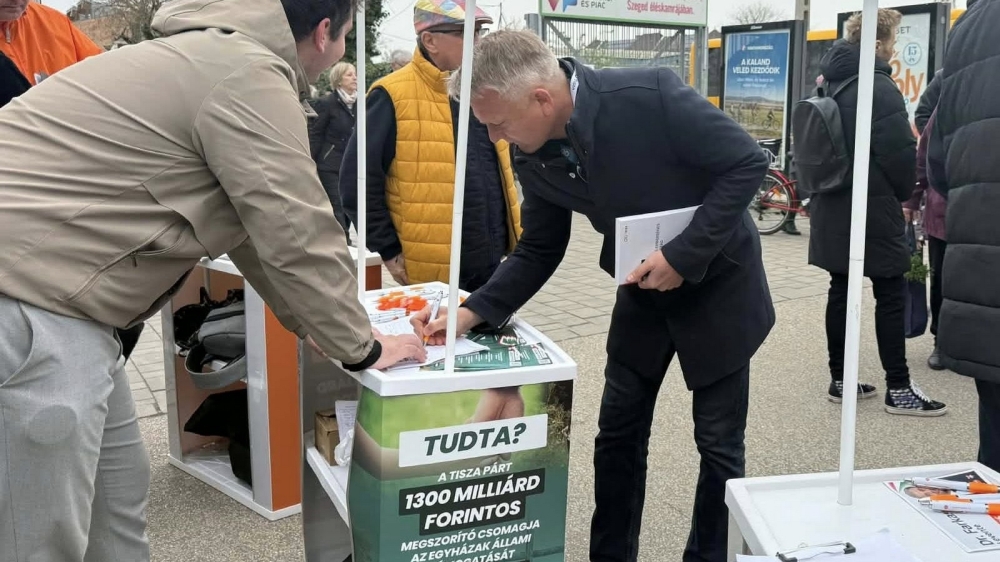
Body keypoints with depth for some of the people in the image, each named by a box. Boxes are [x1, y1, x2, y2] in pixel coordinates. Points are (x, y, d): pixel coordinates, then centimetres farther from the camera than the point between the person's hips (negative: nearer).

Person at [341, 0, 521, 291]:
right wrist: (389, 250, -10)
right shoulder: (395, 96, -11)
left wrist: (511, 235, 16)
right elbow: (357, 180, -11)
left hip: (492, 262, 7)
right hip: (431, 270, -6)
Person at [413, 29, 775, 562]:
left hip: (715, 280, -4)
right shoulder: (534, 156, -11)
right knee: (618, 434, 9)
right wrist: (473, 311, -15)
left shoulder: (650, 94, -29)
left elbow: (748, 163, -22)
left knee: (718, 441, 5)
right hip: (644, 289, 5)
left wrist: (683, 254, -26)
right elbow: (538, 251, -2)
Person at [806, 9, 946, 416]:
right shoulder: (878, 87, -15)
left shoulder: (829, 85, 12)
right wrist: (904, 193, 1)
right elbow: (900, 153, -16)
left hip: (832, 206, 8)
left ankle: (840, 380, 15)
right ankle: (898, 389, 5)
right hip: (872, 208, -8)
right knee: (890, 294, 0)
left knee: (841, 290, 10)